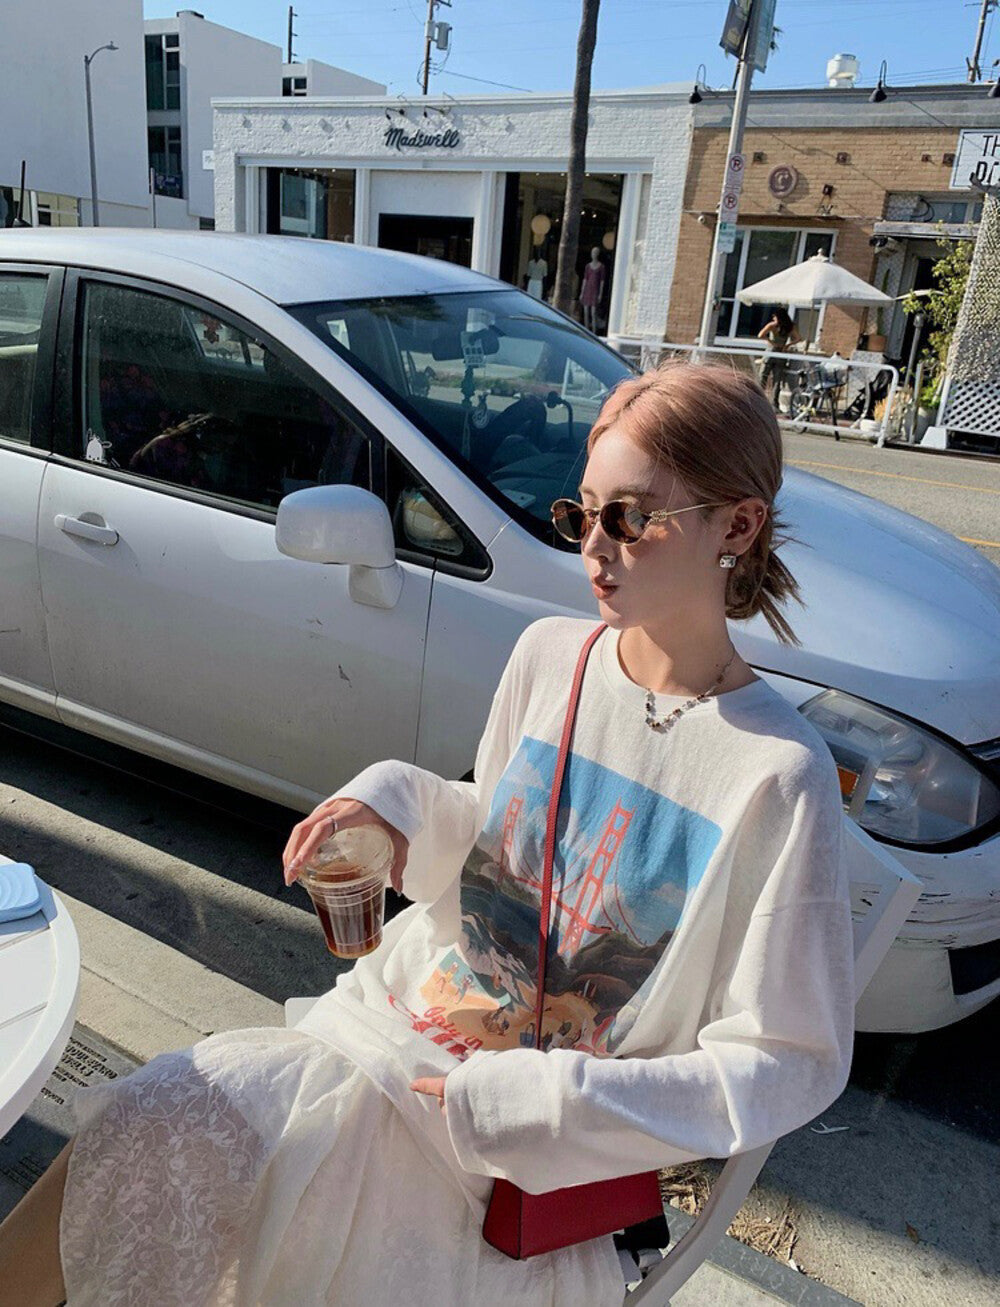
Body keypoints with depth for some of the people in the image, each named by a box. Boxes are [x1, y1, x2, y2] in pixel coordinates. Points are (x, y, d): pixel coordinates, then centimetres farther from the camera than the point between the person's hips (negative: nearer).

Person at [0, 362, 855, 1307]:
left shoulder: (778, 774, -19)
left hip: (529, 1147, -4)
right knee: (137, 1130, -14)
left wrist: (529, 1102, -17)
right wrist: (398, 802, -9)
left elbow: (791, 1062, -13)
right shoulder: (547, 653, -3)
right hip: (392, 1018, 5)